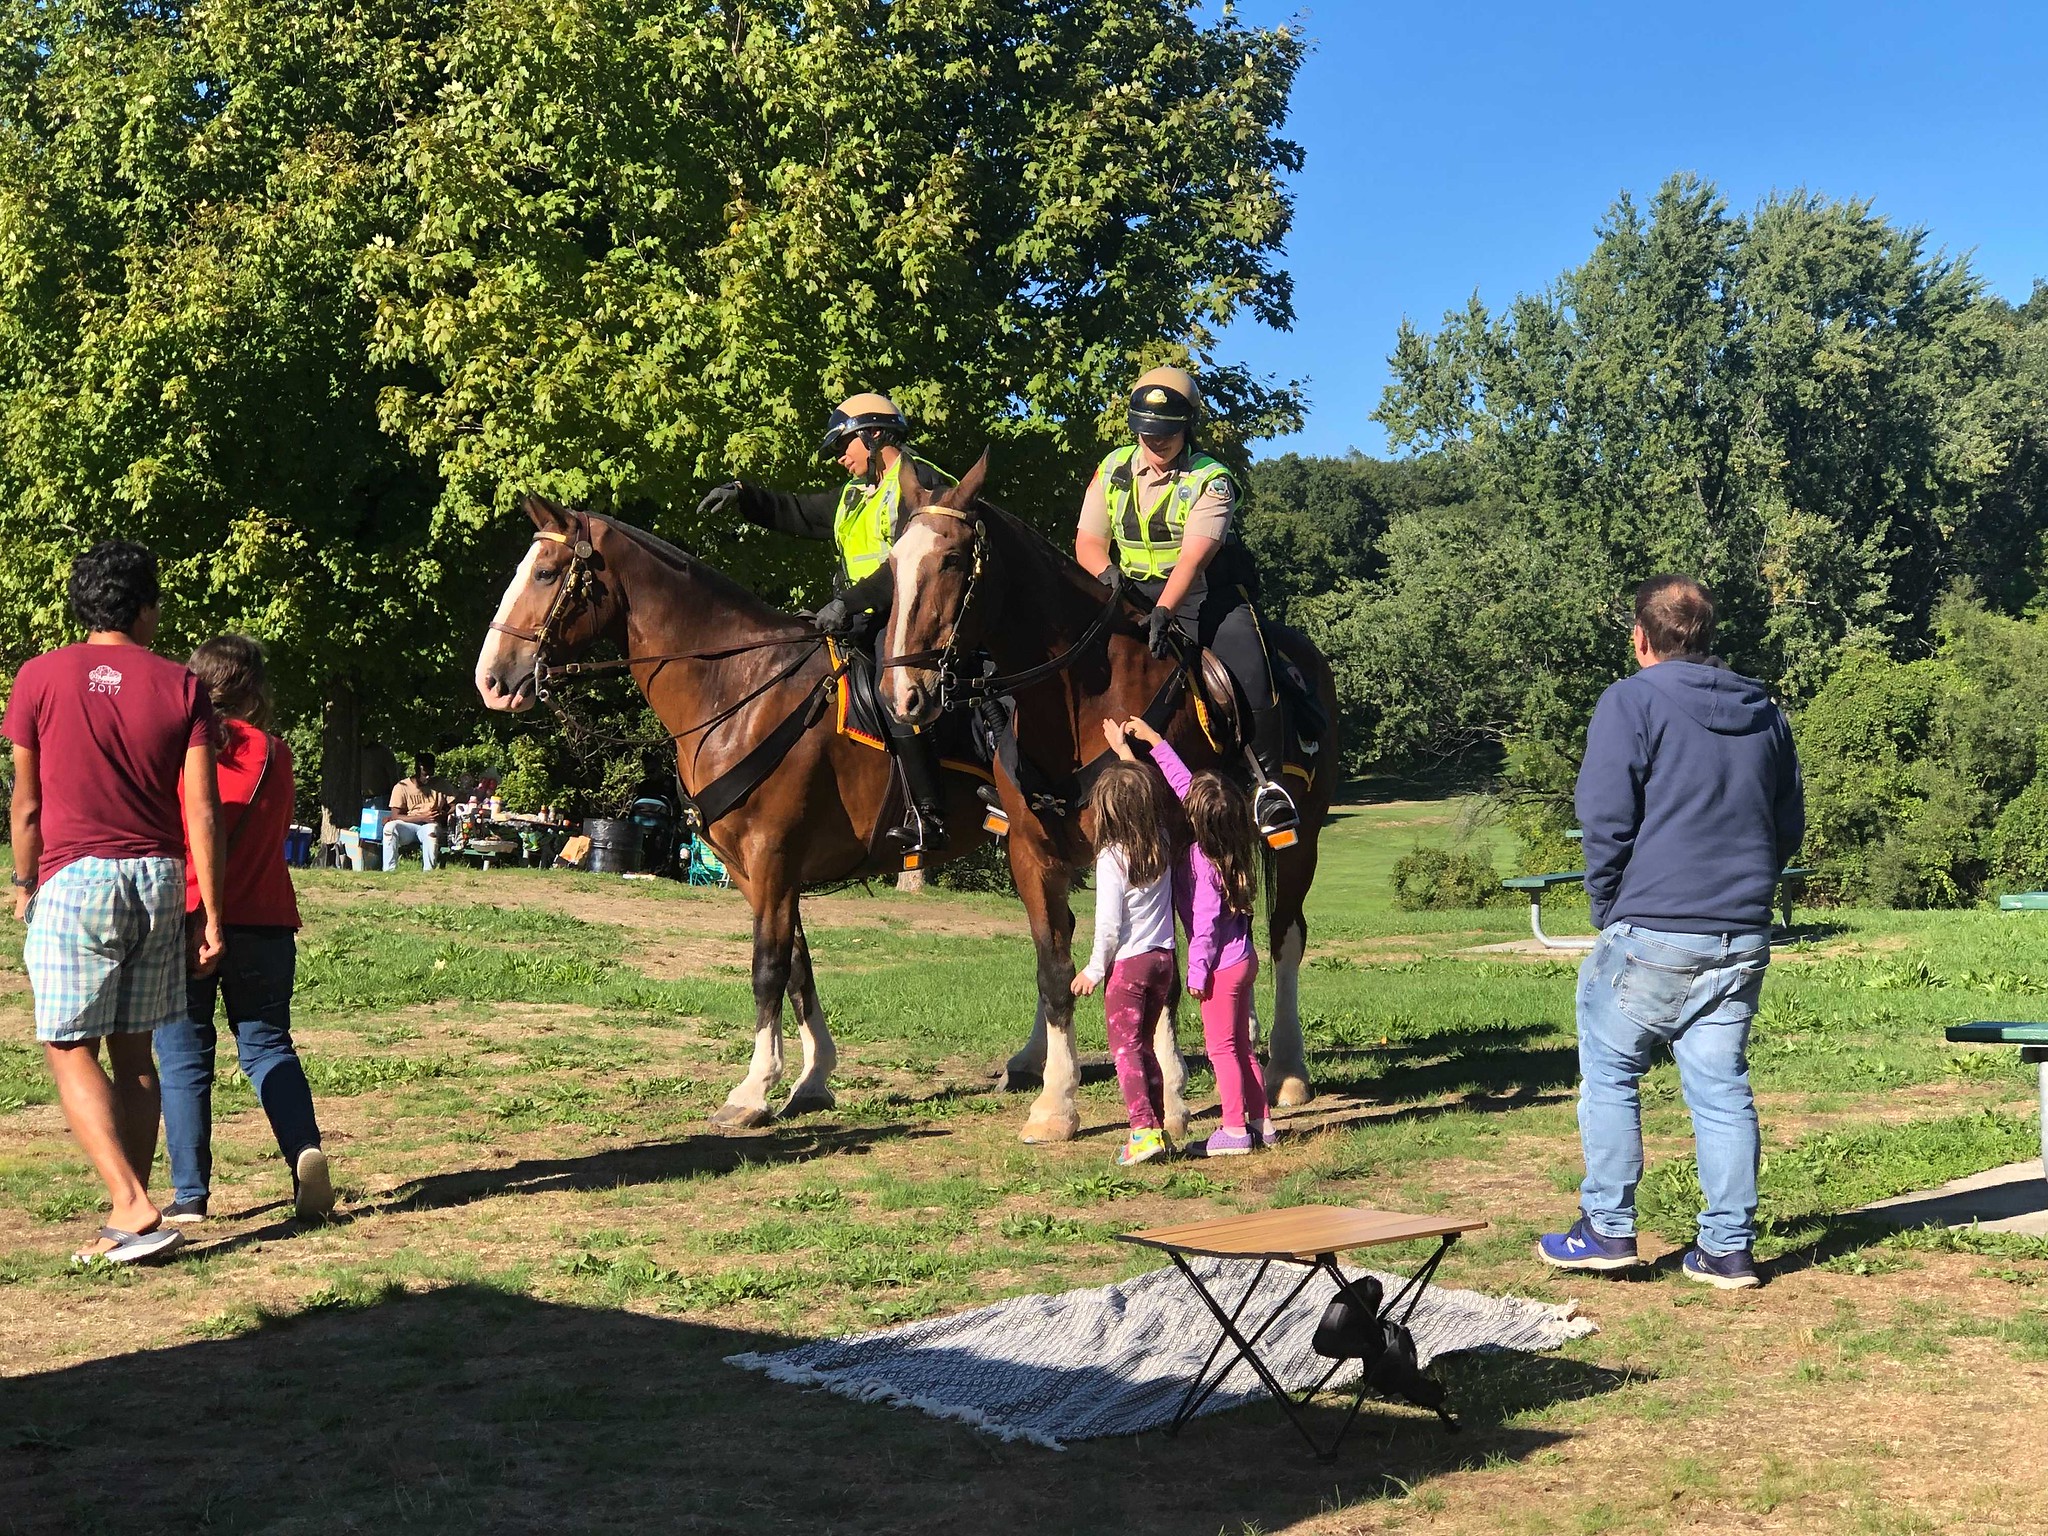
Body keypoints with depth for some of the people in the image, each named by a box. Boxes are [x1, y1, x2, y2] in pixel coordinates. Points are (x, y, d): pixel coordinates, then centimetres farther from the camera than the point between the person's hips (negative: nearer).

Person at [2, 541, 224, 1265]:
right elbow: (203, 811, -2)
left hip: (75, 879, -3)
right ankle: (131, 1220, 14)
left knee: (70, 1050, 2)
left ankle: (132, 1206, -11)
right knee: (133, 1051, 11)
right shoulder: (180, 686, 2)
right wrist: (212, 913, 2)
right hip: (158, 879, 3)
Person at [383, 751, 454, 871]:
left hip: (430, 826, 0)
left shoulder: (440, 785, 9)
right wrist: (422, 817, -18)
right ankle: (389, 871, -32)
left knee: (431, 830, -38)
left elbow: (454, 807, 6)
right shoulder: (401, 787, 2)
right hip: (408, 827, 0)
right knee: (390, 827, -33)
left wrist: (442, 816, -16)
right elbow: (395, 816, -7)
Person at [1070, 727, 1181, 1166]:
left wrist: (1094, 969, -5)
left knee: (1124, 1048, -1)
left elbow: (1109, 924, -17)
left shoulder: (1112, 857, -17)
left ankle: (1144, 1131, -11)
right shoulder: (1162, 842, 1)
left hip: (1128, 963, -6)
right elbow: (1146, 789, 21)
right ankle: (1157, 1125, 17)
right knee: (1144, 1046, 17)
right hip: (1164, 957, 6)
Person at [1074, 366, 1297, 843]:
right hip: (1131, 598, 4)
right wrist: (1107, 575, -20)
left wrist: (1163, 612, -37)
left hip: (1204, 596, -4)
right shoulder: (1113, 469, 4)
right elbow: (1088, 542, 3)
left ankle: (1268, 783, -10)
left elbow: (1194, 556, -23)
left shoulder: (1211, 480, -10)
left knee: (1252, 675, -25)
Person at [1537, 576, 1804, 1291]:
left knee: (1609, 1075, 9)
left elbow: (1605, 821, -12)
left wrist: (1608, 910, 1)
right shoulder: (1766, 714, 13)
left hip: (1652, 936, -5)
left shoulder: (1632, 702, -7)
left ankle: (1608, 1228, 11)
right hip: (1743, 940, 5)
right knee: (1723, 1088, 8)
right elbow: (1790, 827, 18)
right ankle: (1728, 1248, 9)